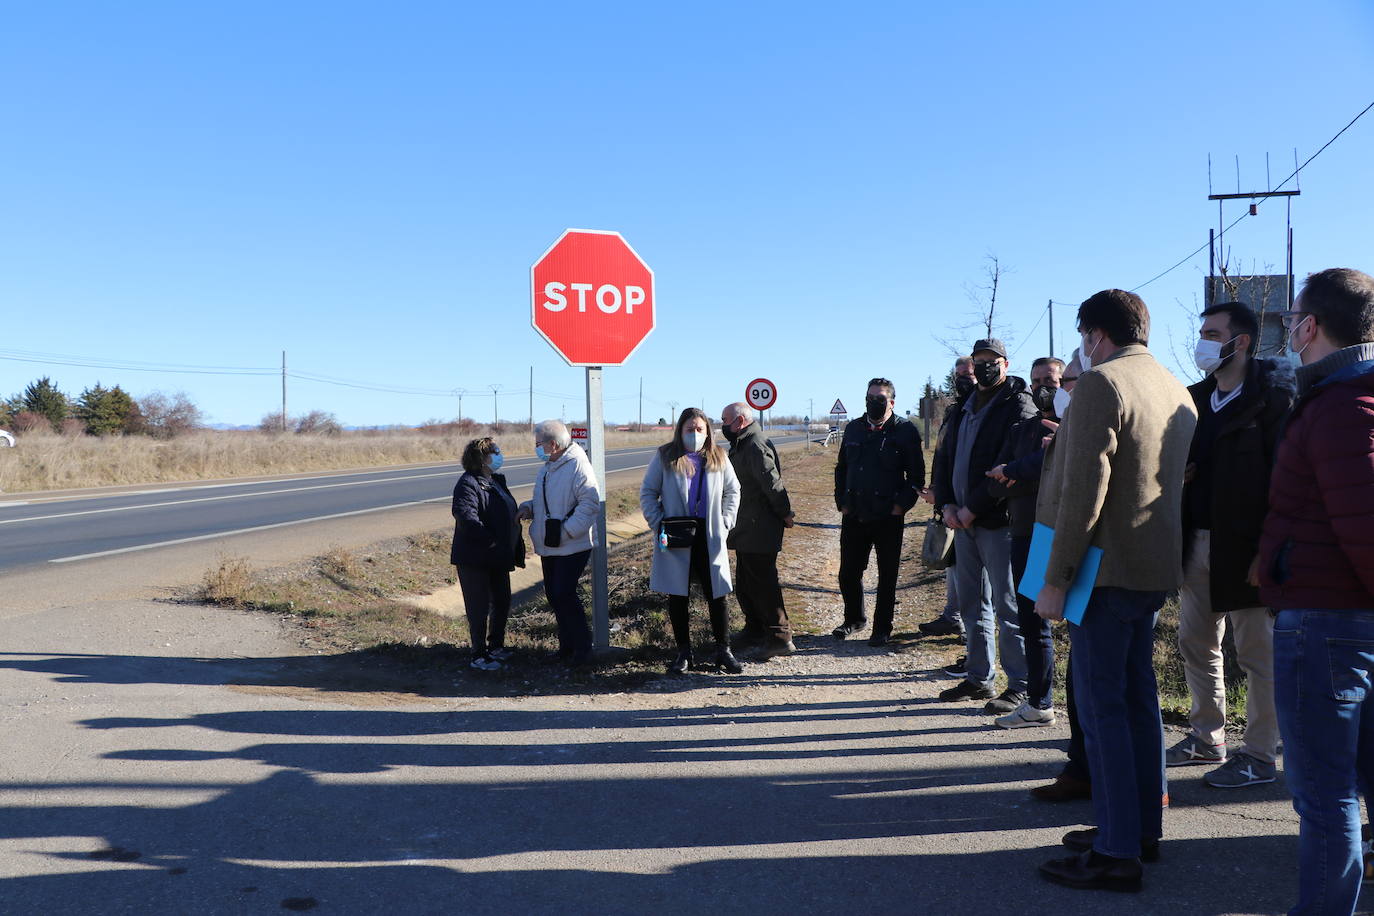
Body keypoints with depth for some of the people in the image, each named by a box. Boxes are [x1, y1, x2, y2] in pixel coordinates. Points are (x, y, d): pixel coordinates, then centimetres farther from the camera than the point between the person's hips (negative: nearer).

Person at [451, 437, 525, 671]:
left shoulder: (496, 481, 14)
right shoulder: (468, 484, -16)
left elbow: (510, 517, 19)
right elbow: (465, 515, -31)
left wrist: (517, 551, 13)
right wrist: (489, 541, -30)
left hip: (497, 558, 9)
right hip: (474, 559, -9)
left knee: (502, 603, 17)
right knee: (479, 607, 0)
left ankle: (496, 647, 33)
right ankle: (479, 656, 11)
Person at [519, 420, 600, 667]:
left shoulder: (578, 466, -16)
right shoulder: (547, 468, 13)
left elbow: (590, 503, -22)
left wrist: (567, 530, -25)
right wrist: (529, 508, 4)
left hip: (572, 546, -9)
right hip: (549, 545, 9)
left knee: (564, 594, -10)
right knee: (554, 595, 12)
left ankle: (582, 648, 4)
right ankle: (567, 646, 25)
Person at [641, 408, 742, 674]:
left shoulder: (718, 458, 5)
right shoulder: (665, 457, -1)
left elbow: (733, 491, 14)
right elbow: (647, 493, 3)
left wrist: (725, 522, 3)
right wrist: (658, 523, -7)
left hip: (709, 537, 1)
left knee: (717, 595, 3)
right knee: (677, 596, 6)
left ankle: (723, 650, 16)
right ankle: (683, 652, 19)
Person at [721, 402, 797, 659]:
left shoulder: (756, 447, -19)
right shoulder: (743, 445, 16)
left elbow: (772, 483, -24)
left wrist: (784, 513, -15)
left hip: (759, 530, -11)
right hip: (746, 530, 11)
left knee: (762, 582, -8)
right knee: (745, 584, 19)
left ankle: (780, 637, -3)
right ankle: (755, 629, 31)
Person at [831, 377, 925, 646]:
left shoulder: (905, 430, -4)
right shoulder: (854, 428, 10)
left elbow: (916, 474, -4)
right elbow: (841, 468, 18)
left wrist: (902, 505, -11)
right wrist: (841, 501, 9)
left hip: (888, 517, -4)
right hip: (854, 516, 4)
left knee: (887, 576, 6)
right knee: (848, 573, 10)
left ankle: (882, 628, 19)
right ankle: (854, 618, 31)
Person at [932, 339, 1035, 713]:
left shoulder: (1018, 406, -8)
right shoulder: (966, 406, 17)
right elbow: (947, 456, 17)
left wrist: (973, 508, -17)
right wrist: (947, 503, 2)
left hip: (997, 519, -8)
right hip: (963, 520, 8)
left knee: (1008, 606, -3)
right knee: (971, 604, 14)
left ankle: (1020, 686, 4)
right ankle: (979, 678, 24)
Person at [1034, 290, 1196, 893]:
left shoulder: (1101, 383, -13)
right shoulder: (1177, 391, 14)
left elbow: (1084, 492, -19)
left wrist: (1056, 580, -16)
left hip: (1108, 568, -9)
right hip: (1156, 569, 9)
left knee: (1102, 706, -4)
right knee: (1138, 697, 16)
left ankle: (1117, 852, 0)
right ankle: (1144, 827, 26)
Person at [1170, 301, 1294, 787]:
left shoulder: (1274, 399, -9)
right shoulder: (1195, 399, 12)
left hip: (1244, 545, -8)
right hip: (1197, 542, 8)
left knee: (1257, 652, 3)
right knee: (1196, 646, 15)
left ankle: (1259, 756, 13)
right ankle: (1207, 738, 28)